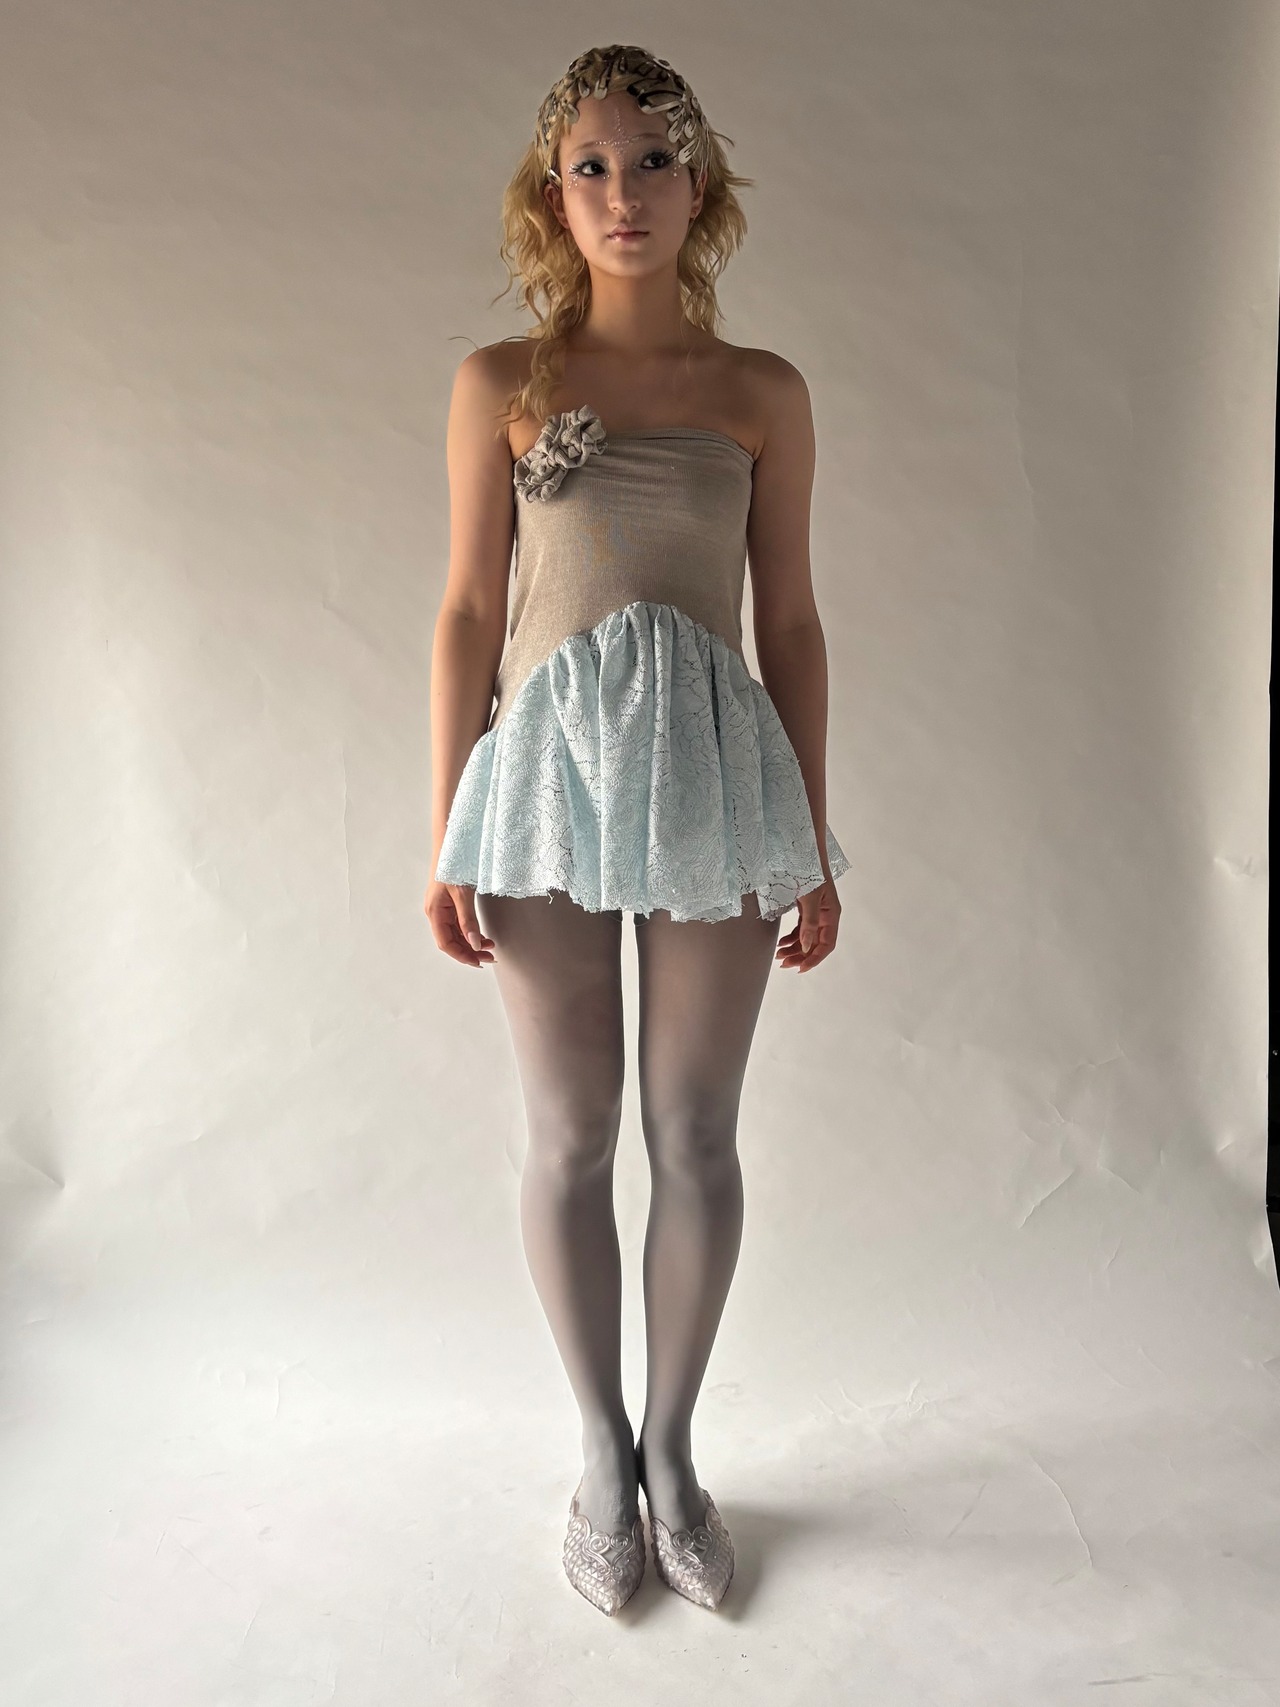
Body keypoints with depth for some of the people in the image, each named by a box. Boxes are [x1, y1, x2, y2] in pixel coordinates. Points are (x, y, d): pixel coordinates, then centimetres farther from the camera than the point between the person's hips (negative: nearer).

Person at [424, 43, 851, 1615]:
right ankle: (602, 1453, 29)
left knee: (695, 1133, 7)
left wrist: (814, 848, 4)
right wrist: (447, 838, -2)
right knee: (571, 1134, 7)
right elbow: (466, 615, 3)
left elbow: (789, 623, 7)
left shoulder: (764, 393, 8)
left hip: (712, 766, 1)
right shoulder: (501, 384, 6)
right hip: (548, 760, 0)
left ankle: (672, 1447, 29)